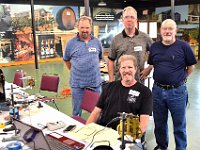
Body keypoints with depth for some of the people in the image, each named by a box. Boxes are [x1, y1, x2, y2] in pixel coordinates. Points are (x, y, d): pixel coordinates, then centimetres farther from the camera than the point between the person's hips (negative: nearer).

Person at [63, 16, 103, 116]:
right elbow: (66, 60, 11)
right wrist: (74, 71, 9)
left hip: (95, 82, 2)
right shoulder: (71, 43, -2)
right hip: (77, 84, -1)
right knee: (76, 111, 10)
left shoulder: (97, 42, 4)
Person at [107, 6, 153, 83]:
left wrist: (149, 69, -1)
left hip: (139, 80, 0)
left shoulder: (145, 37, 2)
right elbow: (111, 61, 6)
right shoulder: (116, 39, 3)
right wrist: (111, 80, 0)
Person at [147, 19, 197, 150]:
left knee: (179, 125, 10)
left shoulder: (183, 46, -8)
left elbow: (191, 66, 1)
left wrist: (181, 79, 6)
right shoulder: (154, 47, 4)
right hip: (158, 90, 4)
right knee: (159, 123, 19)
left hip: (177, 91, -4)